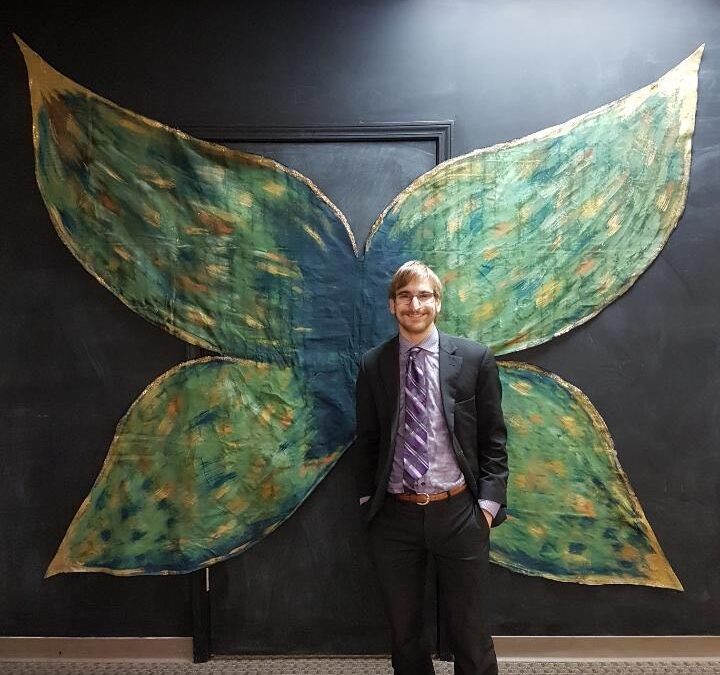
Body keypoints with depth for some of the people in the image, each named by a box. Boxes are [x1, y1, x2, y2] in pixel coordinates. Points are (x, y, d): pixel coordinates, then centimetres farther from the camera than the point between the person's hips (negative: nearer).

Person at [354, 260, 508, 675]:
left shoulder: (475, 358, -3)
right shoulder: (372, 365, 1)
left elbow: (494, 438, 0)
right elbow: (366, 440, 8)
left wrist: (488, 503, -6)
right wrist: (368, 500, 3)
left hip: (458, 513, -1)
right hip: (394, 516, 2)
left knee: (471, 634, 12)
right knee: (405, 634, 19)